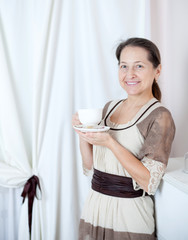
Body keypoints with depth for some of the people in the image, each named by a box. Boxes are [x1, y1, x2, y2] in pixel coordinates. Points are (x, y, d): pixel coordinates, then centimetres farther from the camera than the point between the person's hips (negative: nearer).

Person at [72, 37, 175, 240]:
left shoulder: (160, 116, -13)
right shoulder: (109, 107, 5)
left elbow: (150, 182, -20)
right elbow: (91, 165, 8)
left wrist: (110, 142, -25)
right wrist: (82, 132, -7)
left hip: (129, 215, -5)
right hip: (94, 208, 6)